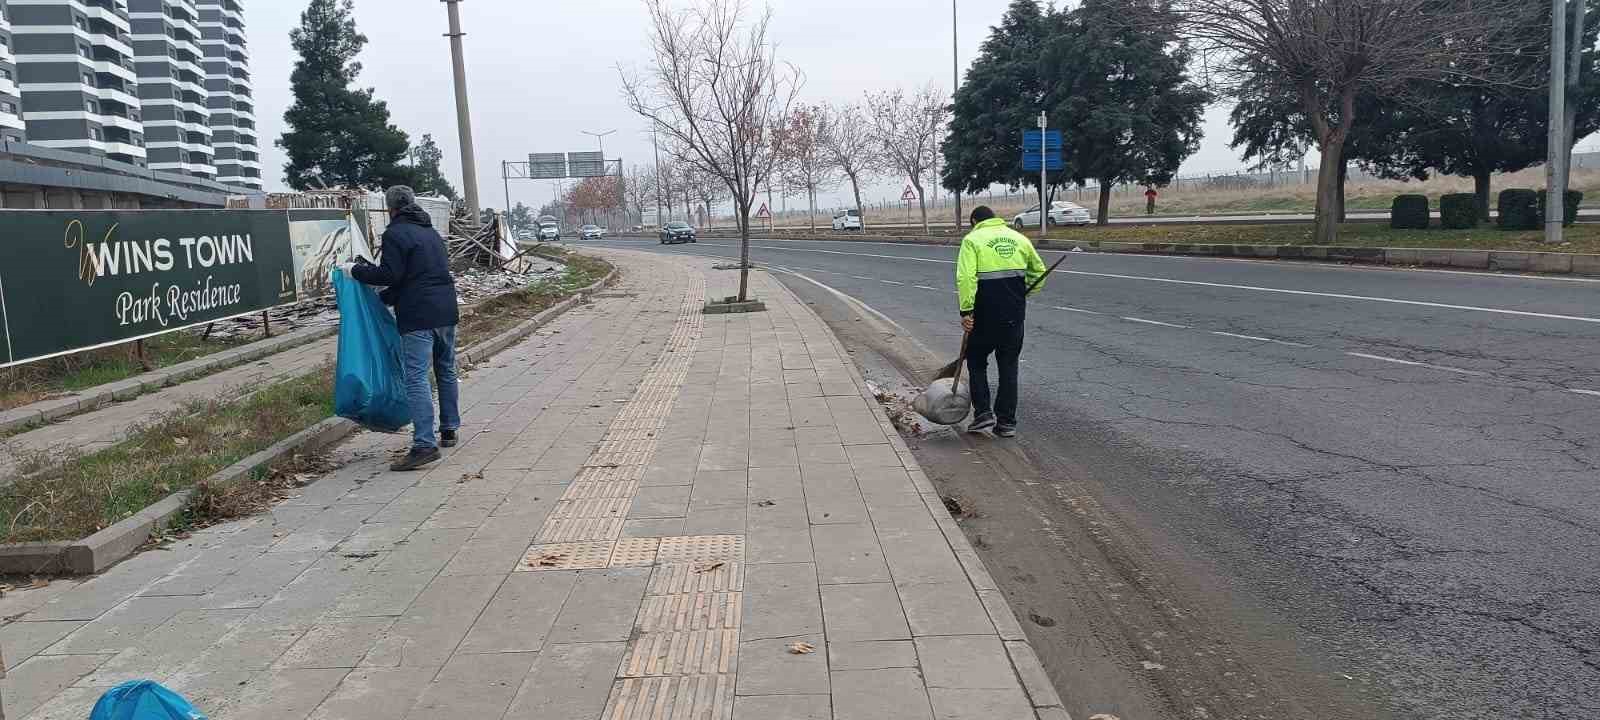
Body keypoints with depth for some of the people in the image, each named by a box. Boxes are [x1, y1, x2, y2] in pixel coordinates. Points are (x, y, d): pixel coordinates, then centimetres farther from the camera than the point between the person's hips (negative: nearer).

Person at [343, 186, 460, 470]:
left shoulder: (395, 234, -5)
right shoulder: (432, 232, 22)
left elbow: (389, 275, -13)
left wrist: (356, 271, 2)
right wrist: (382, 297, 25)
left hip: (418, 318, -9)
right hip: (446, 311, 9)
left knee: (417, 378, -11)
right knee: (446, 372, 19)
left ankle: (424, 445, -17)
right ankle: (449, 430, 29)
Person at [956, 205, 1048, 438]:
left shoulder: (972, 240, -2)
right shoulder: (1019, 238, 13)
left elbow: (966, 277, -17)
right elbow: (1039, 272, 22)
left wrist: (966, 310, -17)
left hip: (986, 314, -4)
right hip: (1015, 314, 4)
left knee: (976, 361, 15)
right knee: (1009, 366, 12)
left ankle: (983, 412, 6)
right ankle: (1007, 422, 13)